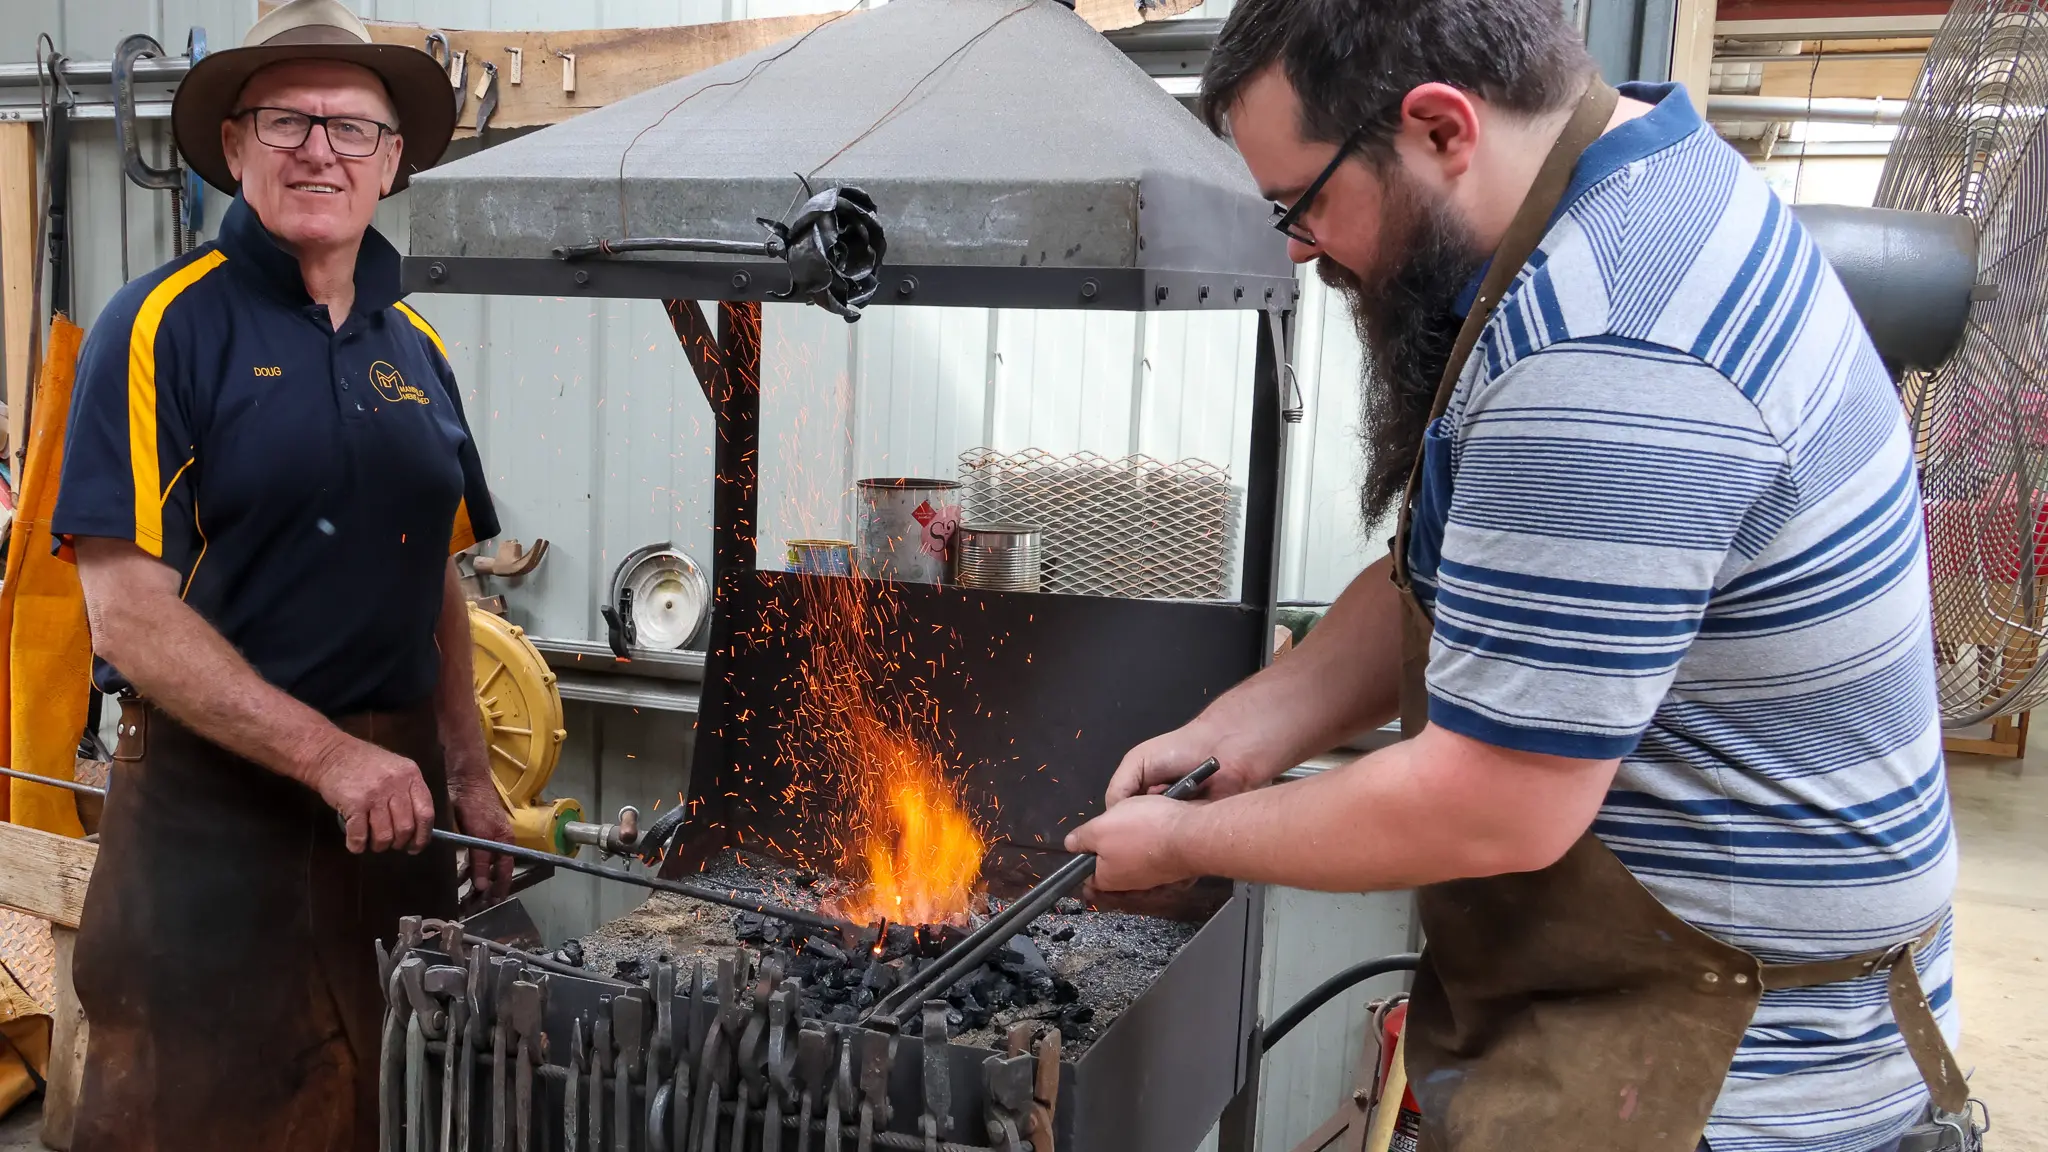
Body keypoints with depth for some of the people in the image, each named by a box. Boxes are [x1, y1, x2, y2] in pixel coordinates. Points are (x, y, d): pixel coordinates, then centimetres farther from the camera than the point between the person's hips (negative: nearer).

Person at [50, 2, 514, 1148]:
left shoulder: (415, 349, 10)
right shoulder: (166, 324, -7)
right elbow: (130, 614, -14)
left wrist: (466, 774, 9)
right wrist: (328, 755, -20)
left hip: (395, 800, 6)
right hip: (211, 805, -5)